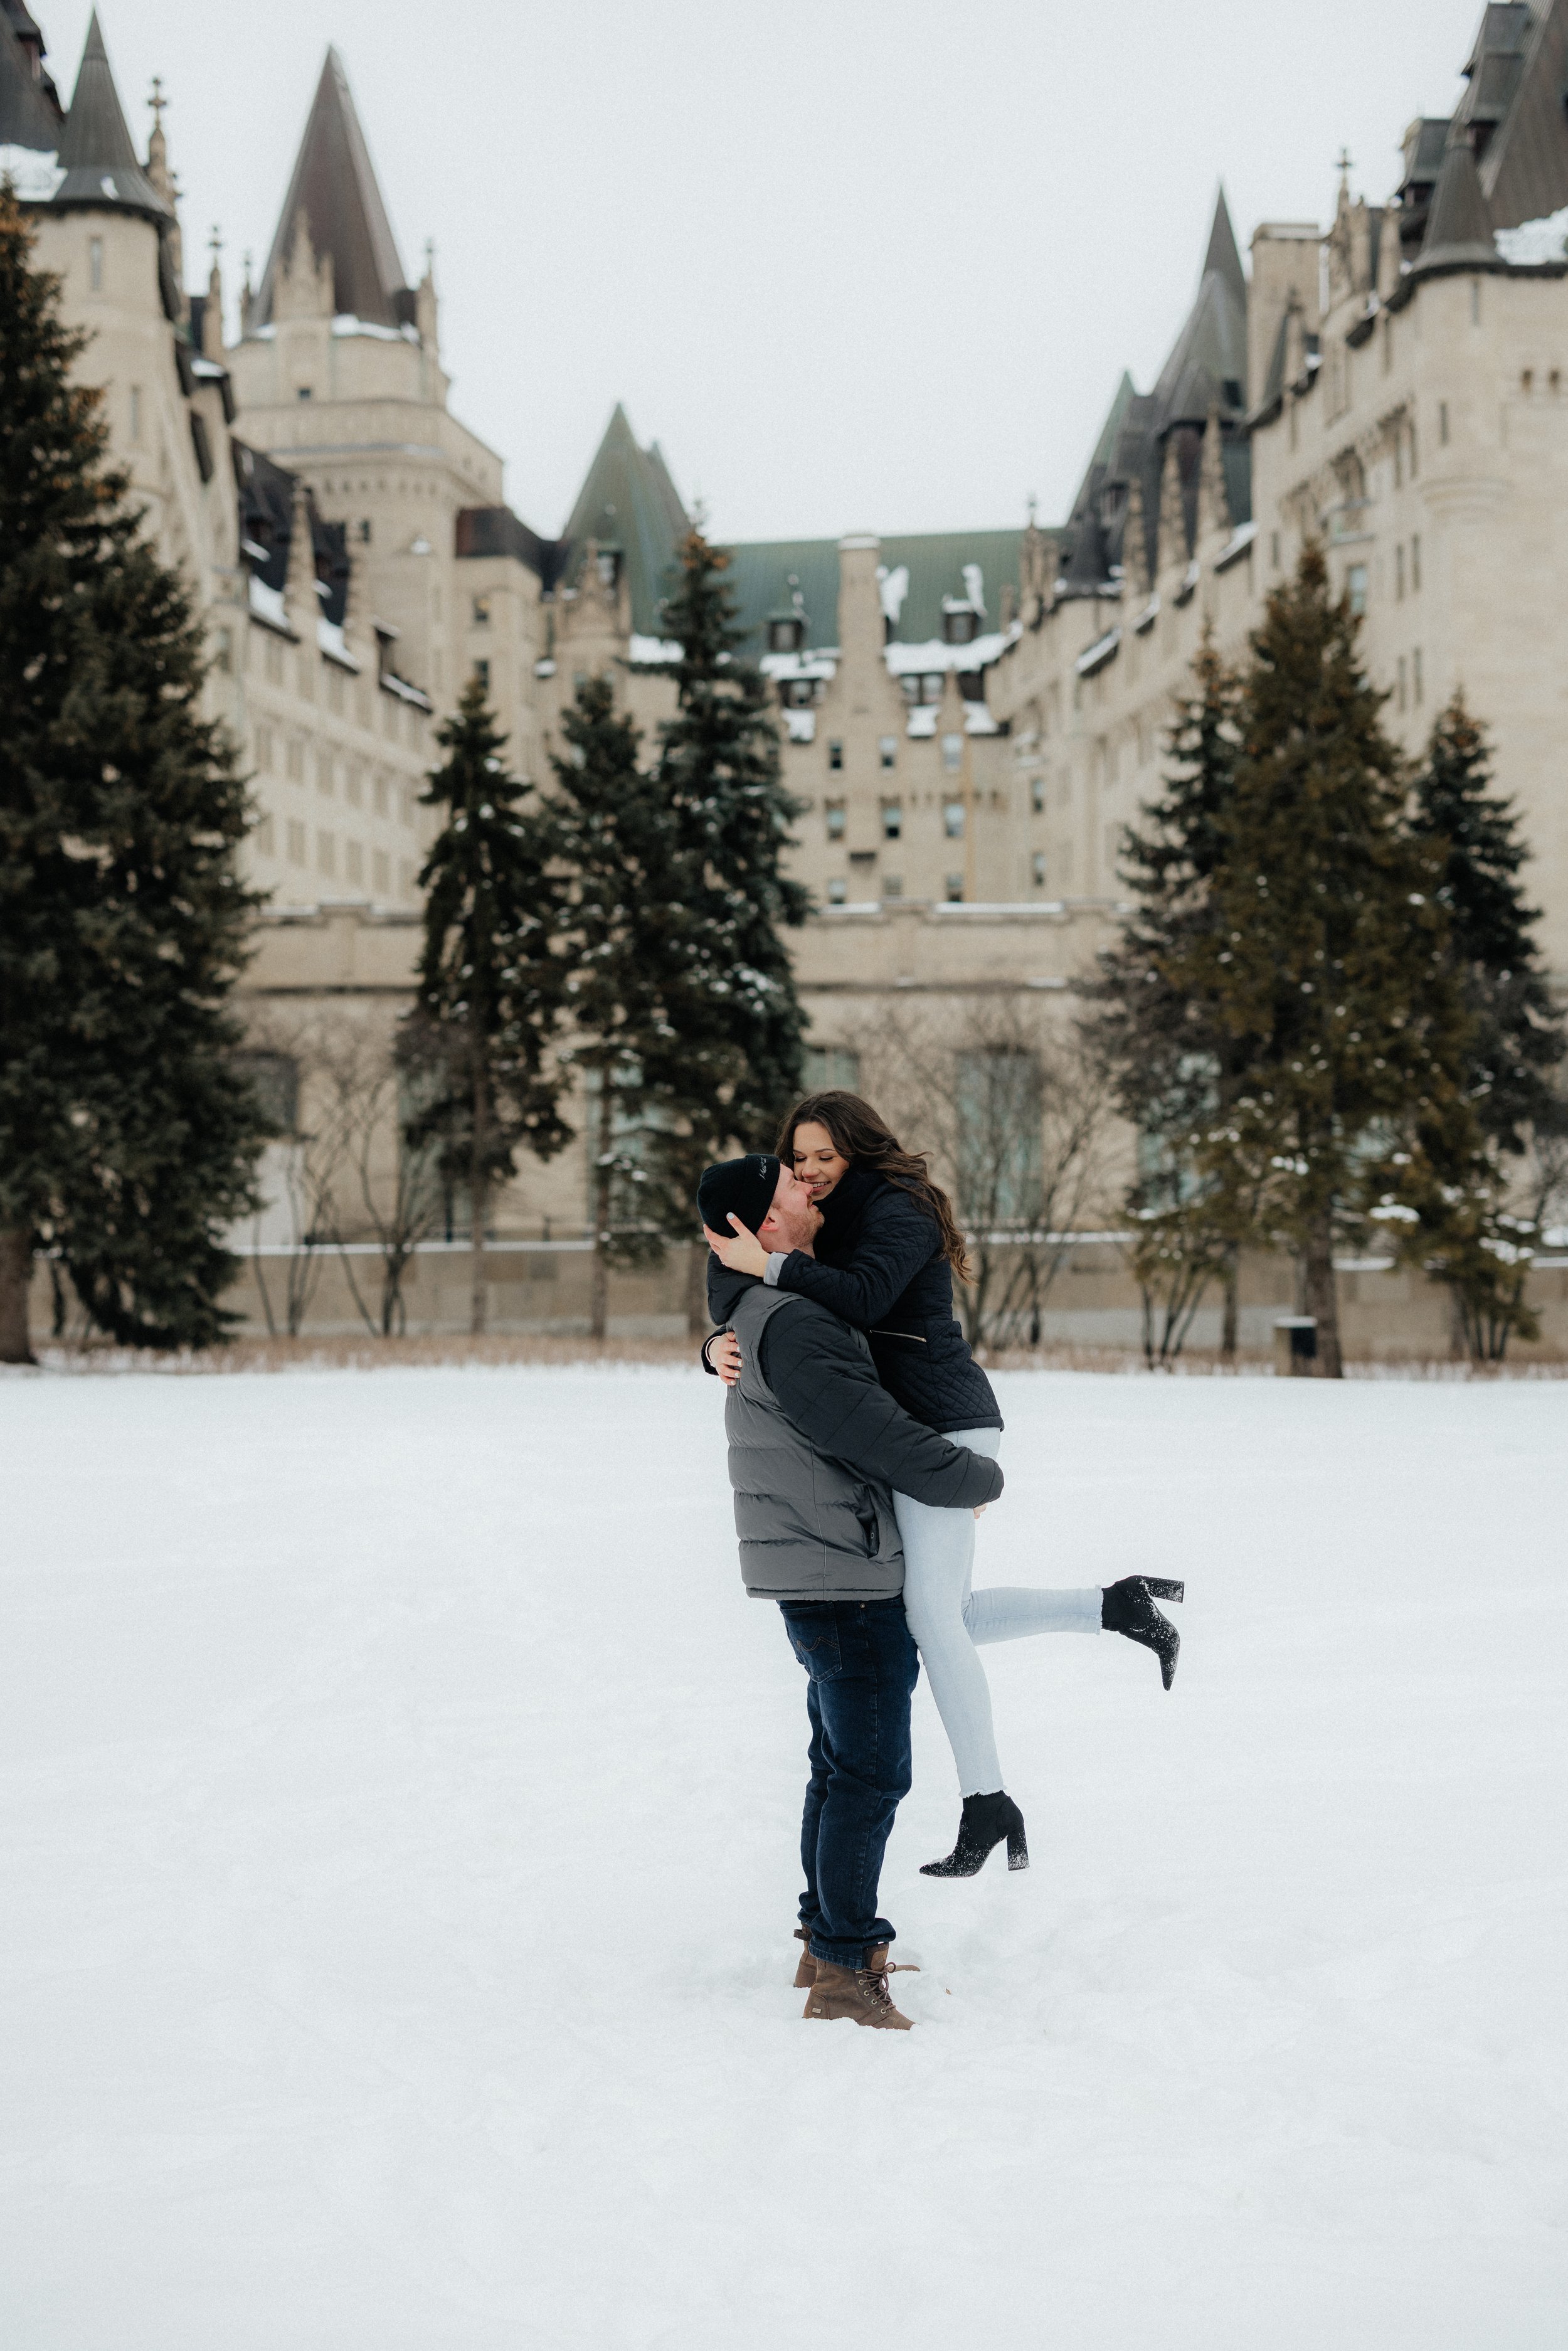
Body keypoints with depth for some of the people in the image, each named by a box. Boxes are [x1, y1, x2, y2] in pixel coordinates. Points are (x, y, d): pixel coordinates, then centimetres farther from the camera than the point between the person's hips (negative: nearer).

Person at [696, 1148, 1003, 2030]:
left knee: (843, 1766, 17)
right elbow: (888, 1442, -21)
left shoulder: (759, 1312, 12)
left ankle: (829, 1940, 26)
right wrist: (983, 1479, -4)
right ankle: (844, 1969, -2)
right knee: (872, 1774, -6)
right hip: (847, 1577, -10)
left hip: (823, 1577, 10)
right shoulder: (794, 1328, -21)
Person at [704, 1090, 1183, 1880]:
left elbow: (864, 1296, -27)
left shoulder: (896, 1209, -9)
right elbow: (730, 1297, 11)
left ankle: (984, 1805, -9)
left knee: (930, 1612, -13)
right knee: (944, 1617, 9)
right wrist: (720, 1345, -10)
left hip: (941, 1426, -10)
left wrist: (767, 1265, -28)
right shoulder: (826, 1222, 17)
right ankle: (1116, 1606, 16)